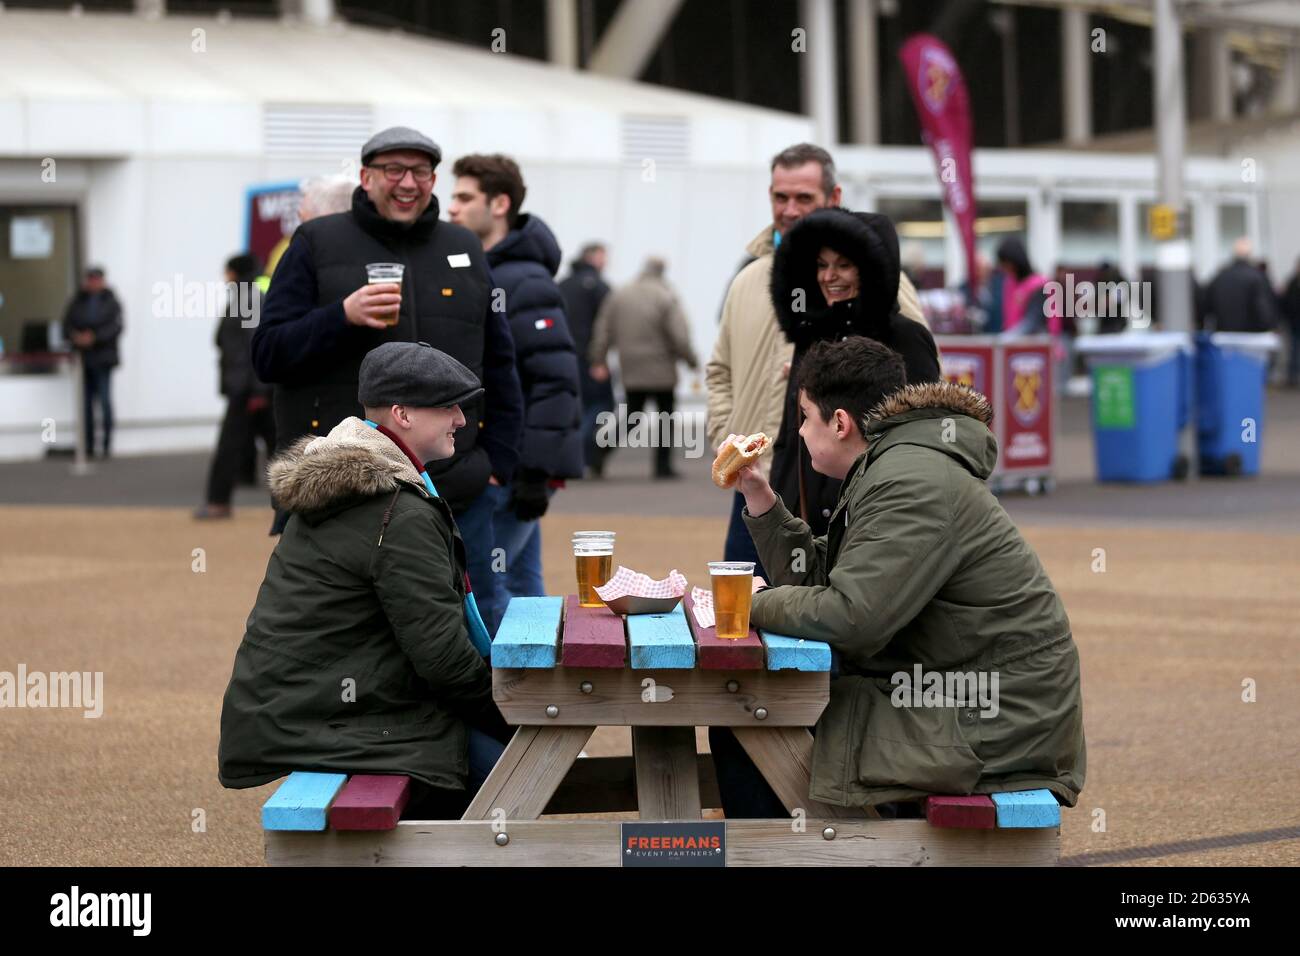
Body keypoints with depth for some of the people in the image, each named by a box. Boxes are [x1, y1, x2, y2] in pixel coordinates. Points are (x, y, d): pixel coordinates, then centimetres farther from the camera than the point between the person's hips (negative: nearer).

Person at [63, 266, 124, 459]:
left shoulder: (111, 303, 1)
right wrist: (75, 336, -12)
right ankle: (89, 445, 9)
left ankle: (107, 444, -3)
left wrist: (94, 337, -18)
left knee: (105, 400, -8)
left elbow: (116, 328, -9)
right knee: (86, 402, 4)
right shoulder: (78, 302, 10)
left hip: (103, 358, -3)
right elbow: (67, 325, 9)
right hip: (83, 358, 3)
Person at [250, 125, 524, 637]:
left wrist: (498, 460, 8)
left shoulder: (464, 250, 14)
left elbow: (498, 364, 17)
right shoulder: (317, 245, 4)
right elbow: (269, 355, -2)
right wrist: (342, 317, -18)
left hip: (457, 496, 3)